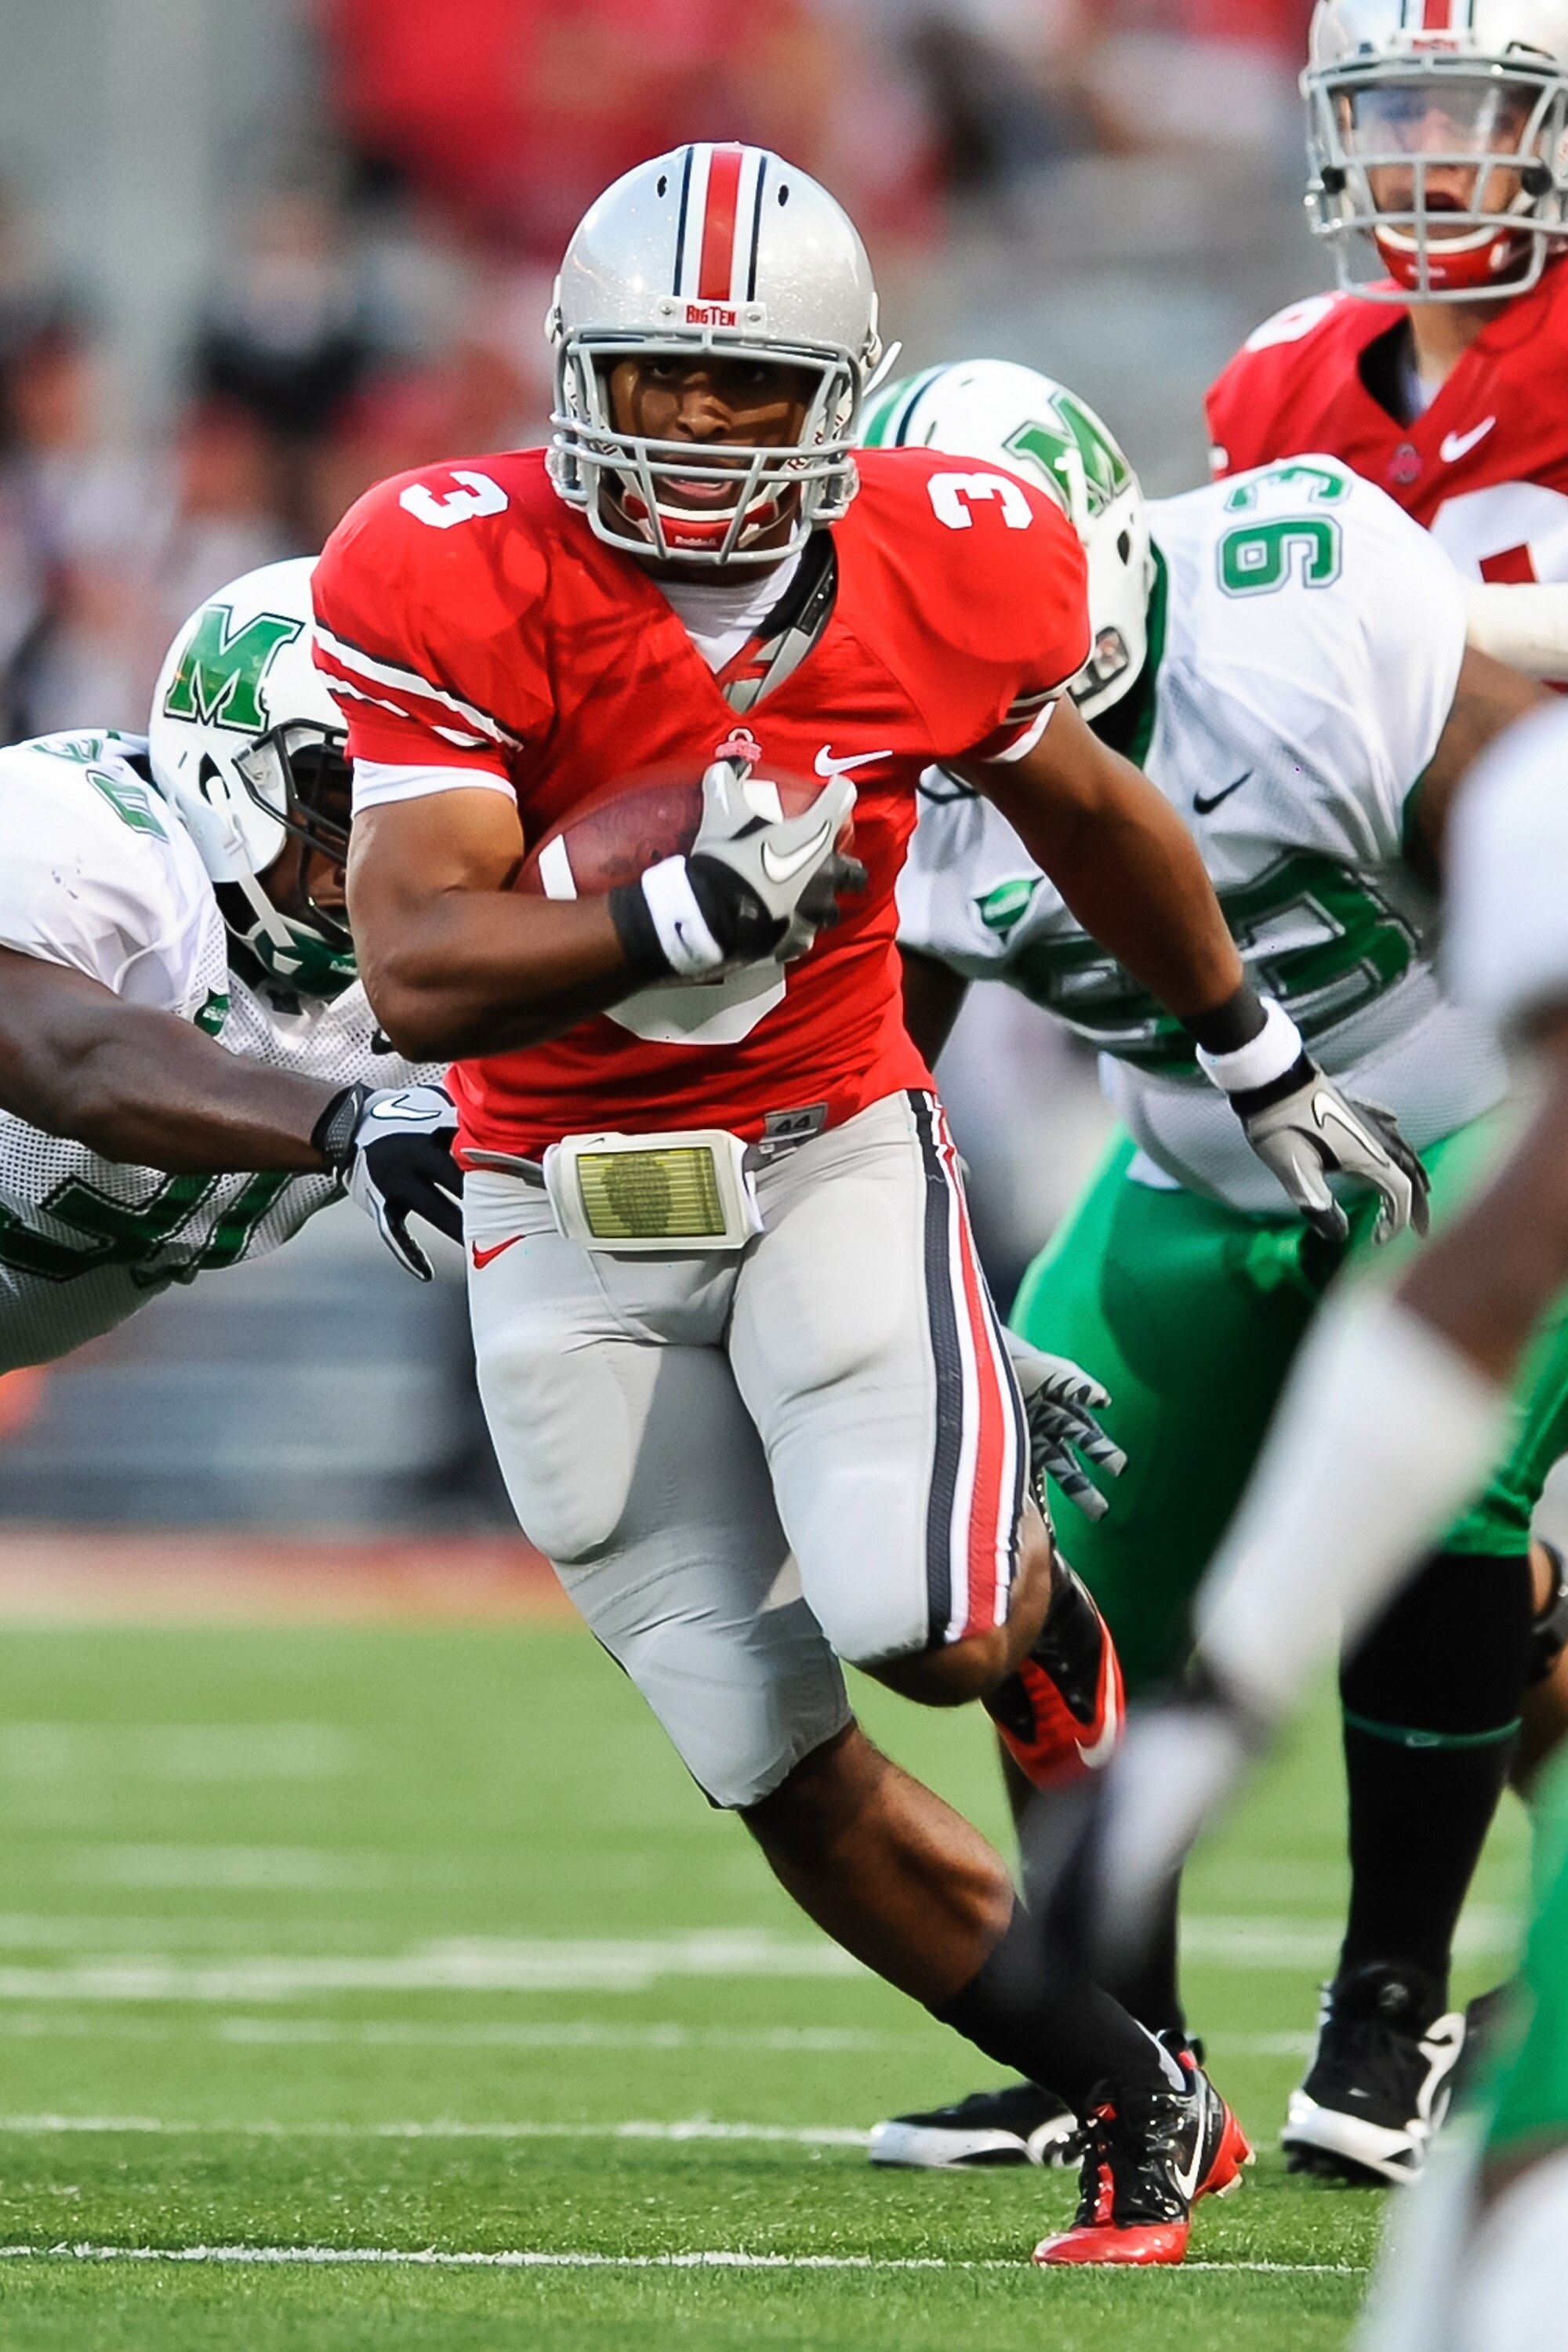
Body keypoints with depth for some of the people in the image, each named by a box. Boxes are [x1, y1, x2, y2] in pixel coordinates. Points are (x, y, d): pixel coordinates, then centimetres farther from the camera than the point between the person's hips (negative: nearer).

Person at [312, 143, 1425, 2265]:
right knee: (786, 1780, 0)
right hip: (571, 1219, 0)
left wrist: (1264, 1064, 24)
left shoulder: (947, 577, -11)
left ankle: (1044, 1611, 16)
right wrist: (679, 916, -38)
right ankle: (1143, 2108, 16)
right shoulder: (461, 589, -18)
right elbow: (418, 977, -25)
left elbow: (1091, 817, 11)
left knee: (935, 1634, -23)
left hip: (833, 1154, 0)